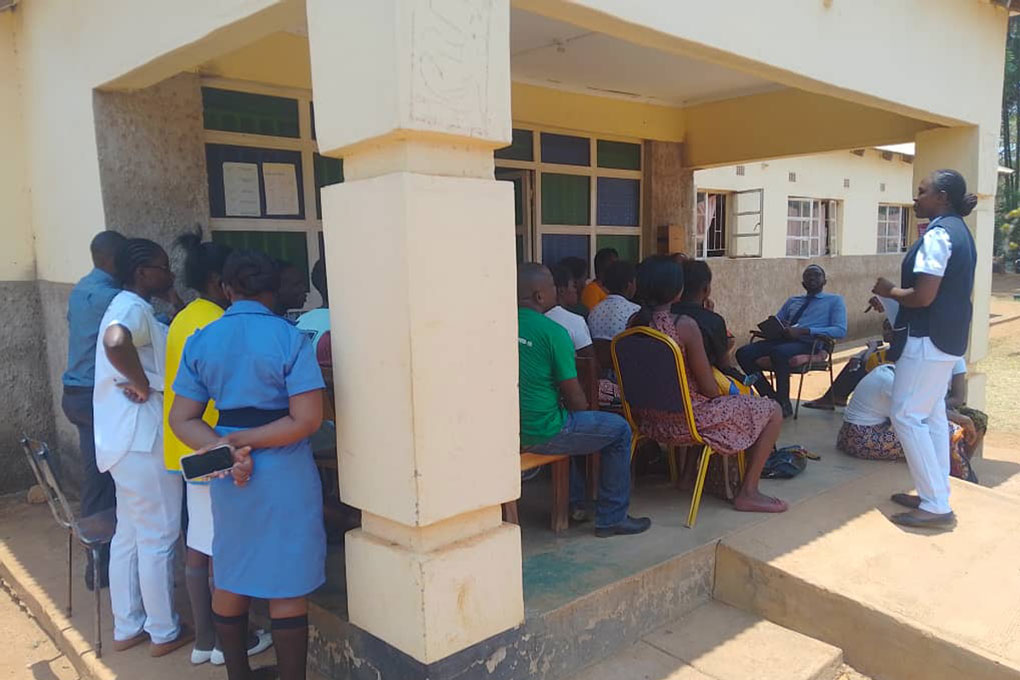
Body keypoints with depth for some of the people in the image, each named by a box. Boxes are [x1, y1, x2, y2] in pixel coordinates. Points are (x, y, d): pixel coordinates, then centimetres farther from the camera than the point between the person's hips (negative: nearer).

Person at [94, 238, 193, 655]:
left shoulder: (129, 307, 15)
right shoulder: (133, 308, -16)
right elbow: (115, 342, -38)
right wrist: (143, 386, -24)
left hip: (128, 438, 10)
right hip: (143, 438, -10)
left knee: (129, 534, 17)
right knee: (158, 536, 2)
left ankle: (127, 627, 28)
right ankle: (164, 632, 15)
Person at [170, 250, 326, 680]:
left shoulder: (200, 341, 1)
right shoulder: (290, 339, -13)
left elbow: (182, 420, -1)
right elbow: (306, 420, -19)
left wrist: (226, 449, -12)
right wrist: (243, 442, -13)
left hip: (228, 478, 5)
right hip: (285, 474, -5)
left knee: (230, 578, 20)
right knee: (286, 588, 6)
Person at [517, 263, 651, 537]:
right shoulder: (552, 331, -18)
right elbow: (574, 395, -12)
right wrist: (584, 408, 12)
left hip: (503, 429, 8)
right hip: (540, 434, -8)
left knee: (574, 420, 34)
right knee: (619, 429, 10)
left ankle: (574, 504, 40)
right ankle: (611, 518, 17)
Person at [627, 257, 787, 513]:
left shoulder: (634, 323, -2)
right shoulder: (685, 325, -22)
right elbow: (709, 389, -17)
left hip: (648, 421, 8)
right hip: (684, 421, -8)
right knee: (772, 412, 7)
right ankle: (747, 494, 11)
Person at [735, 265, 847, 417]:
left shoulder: (835, 300, 15)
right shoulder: (792, 301, 31)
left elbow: (840, 331, -1)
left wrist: (802, 331, -13)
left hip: (808, 343, -5)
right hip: (783, 340, 5)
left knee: (778, 352, -39)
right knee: (743, 353, -21)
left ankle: (784, 404, -23)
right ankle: (771, 396, -12)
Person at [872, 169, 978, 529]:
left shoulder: (938, 234, -18)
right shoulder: (959, 231, 14)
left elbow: (923, 296, -24)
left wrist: (889, 291, -7)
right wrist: (897, 293, 12)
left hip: (927, 339, -10)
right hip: (949, 338, 10)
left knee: (906, 416, -6)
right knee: (933, 415, 14)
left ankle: (936, 506, -3)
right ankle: (936, 495, 21)